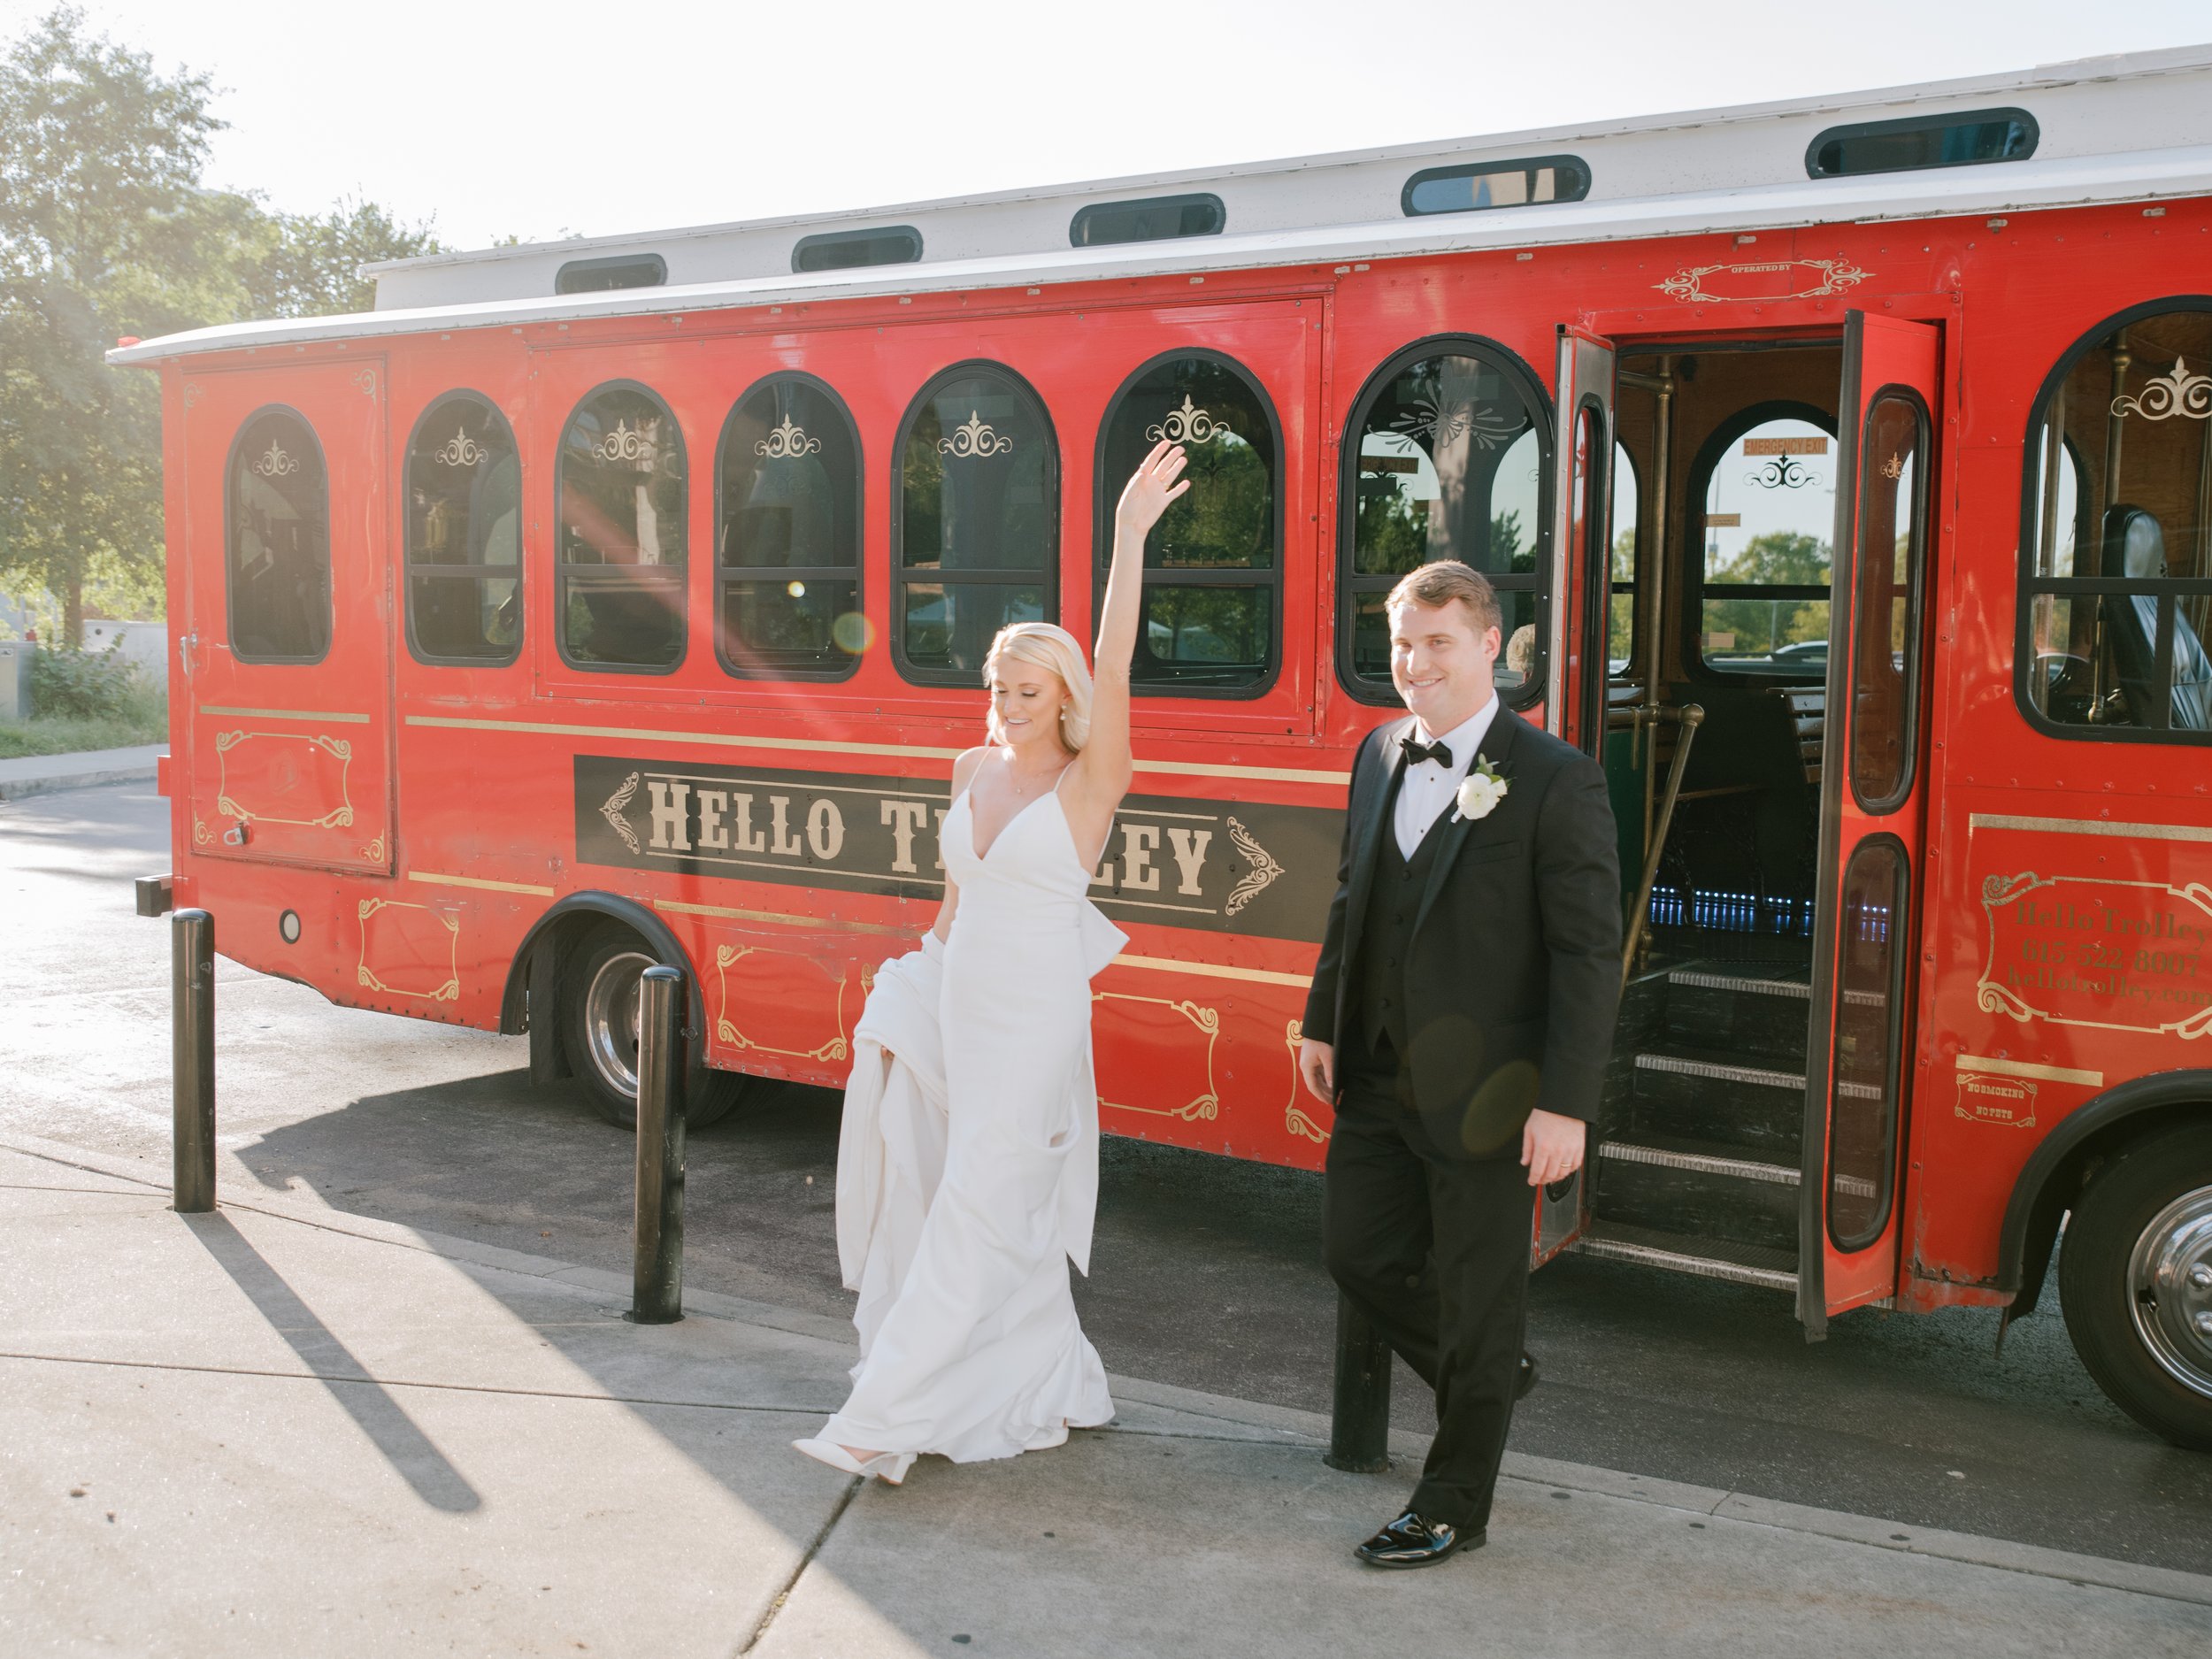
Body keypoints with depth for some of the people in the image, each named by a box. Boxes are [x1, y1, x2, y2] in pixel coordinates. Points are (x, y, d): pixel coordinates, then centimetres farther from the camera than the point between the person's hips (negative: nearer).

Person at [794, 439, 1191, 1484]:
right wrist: (915, 1002, 15)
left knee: (977, 1211, -4)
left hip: (1033, 1021, -7)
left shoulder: (1089, 783, -9)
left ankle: (889, 1417, -1)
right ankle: (1054, 1387, 28)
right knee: (1008, 1214, 13)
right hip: (956, 1008, 7)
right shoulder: (974, 771, 9)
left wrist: (1129, 539, -30)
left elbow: (1114, 672, -23)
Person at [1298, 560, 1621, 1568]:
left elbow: (1589, 953, -15)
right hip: (1379, 1076, 7)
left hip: (1483, 1096, -6)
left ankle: (1453, 1507, 25)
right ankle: (1489, 1376, 42)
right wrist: (1323, 1025, 15)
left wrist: (1565, 1104, -19)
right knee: (1357, 1252, 15)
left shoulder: (1555, 780, -14)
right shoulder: (1379, 755, 6)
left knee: (1475, 1301, 7)